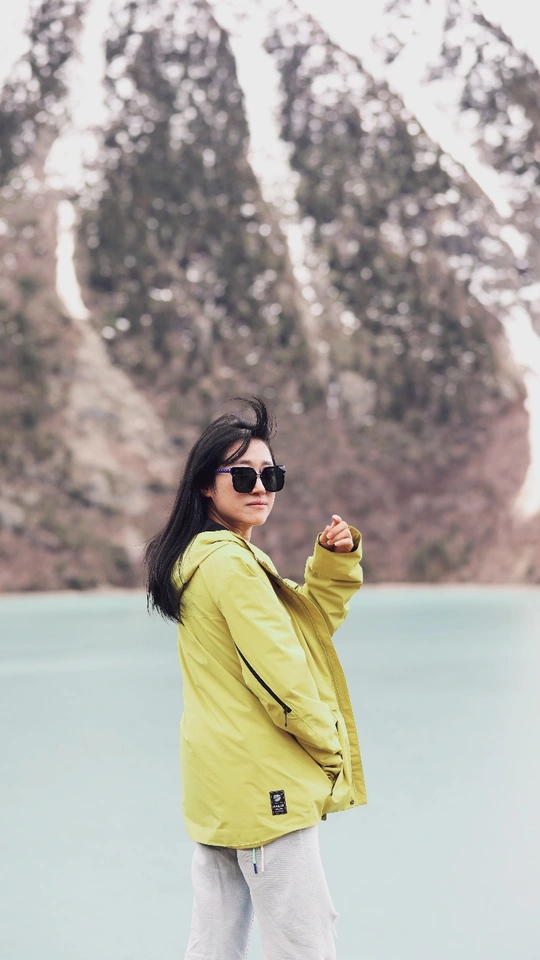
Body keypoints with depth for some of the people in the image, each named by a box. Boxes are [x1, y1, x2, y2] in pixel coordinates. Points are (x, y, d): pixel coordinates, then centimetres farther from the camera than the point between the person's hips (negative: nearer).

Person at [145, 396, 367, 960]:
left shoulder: (197, 557, 15)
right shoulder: (232, 562, -16)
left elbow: (310, 620, 16)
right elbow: (280, 673, -18)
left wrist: (335, 561, 0)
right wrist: (331, 747, -5)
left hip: (218, 782, 10)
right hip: (262, 784, -10)